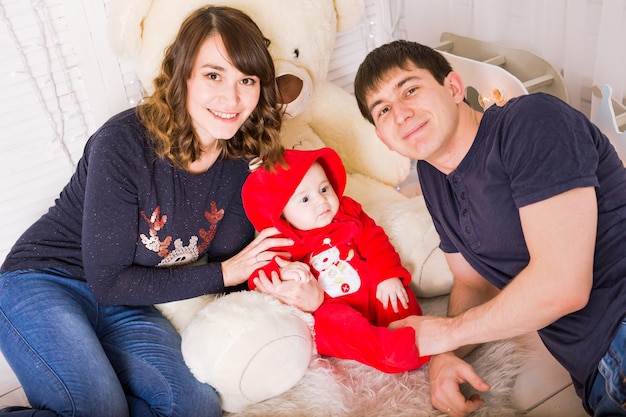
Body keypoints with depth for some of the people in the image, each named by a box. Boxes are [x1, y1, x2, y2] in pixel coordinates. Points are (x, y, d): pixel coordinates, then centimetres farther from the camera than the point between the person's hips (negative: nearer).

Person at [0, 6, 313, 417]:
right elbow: (108, 282, -20)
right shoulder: (123, 144, -24)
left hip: (125, 307, 6)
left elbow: (233, 262, -1)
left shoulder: (241, 160, -7)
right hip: (45, 281, -5)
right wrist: (222, 273, -19)